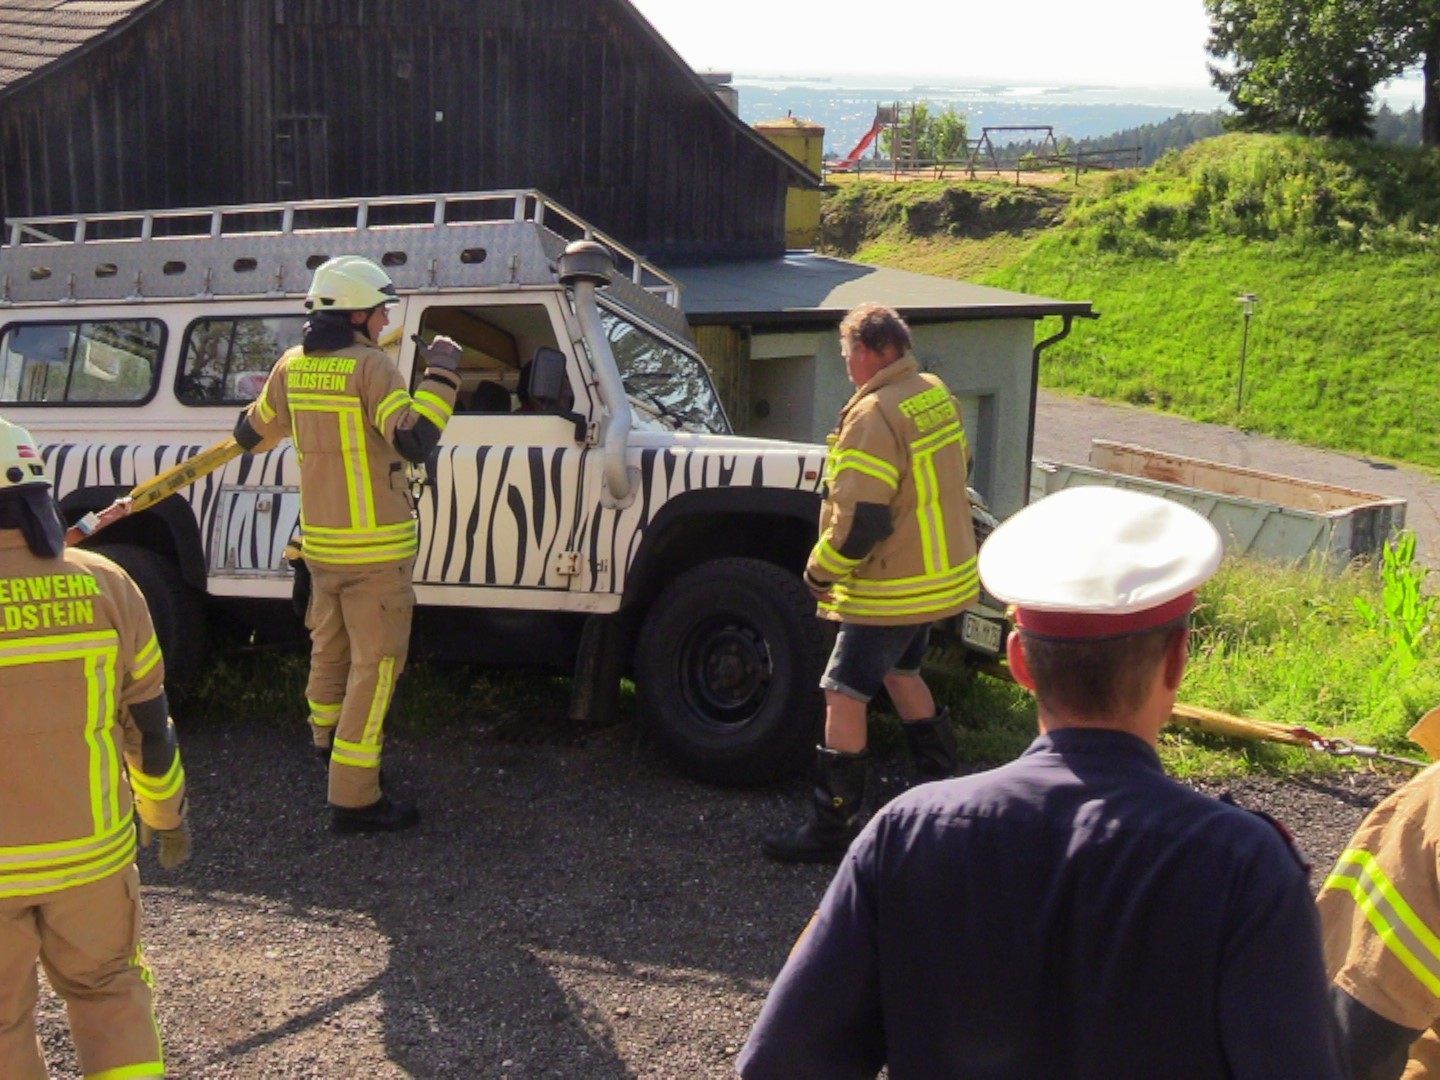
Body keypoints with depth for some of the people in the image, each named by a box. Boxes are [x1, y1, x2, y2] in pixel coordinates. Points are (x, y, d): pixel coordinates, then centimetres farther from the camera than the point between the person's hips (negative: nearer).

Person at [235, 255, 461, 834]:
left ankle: (328, 736, 46)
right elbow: (414, 441, -24)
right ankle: (353, 798, -3)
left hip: (319, 540, 7)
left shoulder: (292, 367, 6)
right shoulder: (370, 366, -16)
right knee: (374, 664, -3)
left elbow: (252, 433, 17)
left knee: (330, 646, 25)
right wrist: (440, 374, -16)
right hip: (375, 547, -7)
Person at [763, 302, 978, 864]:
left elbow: (860, 521, -25)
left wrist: (820, 572, -10)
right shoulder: (937, 396, 6)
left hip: (893, 588, -10)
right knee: (900, 671, 27)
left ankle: (831, 828, 3)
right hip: (946, 576, 10)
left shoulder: (873, 416, -23)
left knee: (843, 695, -2)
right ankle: (942, 790, 38)